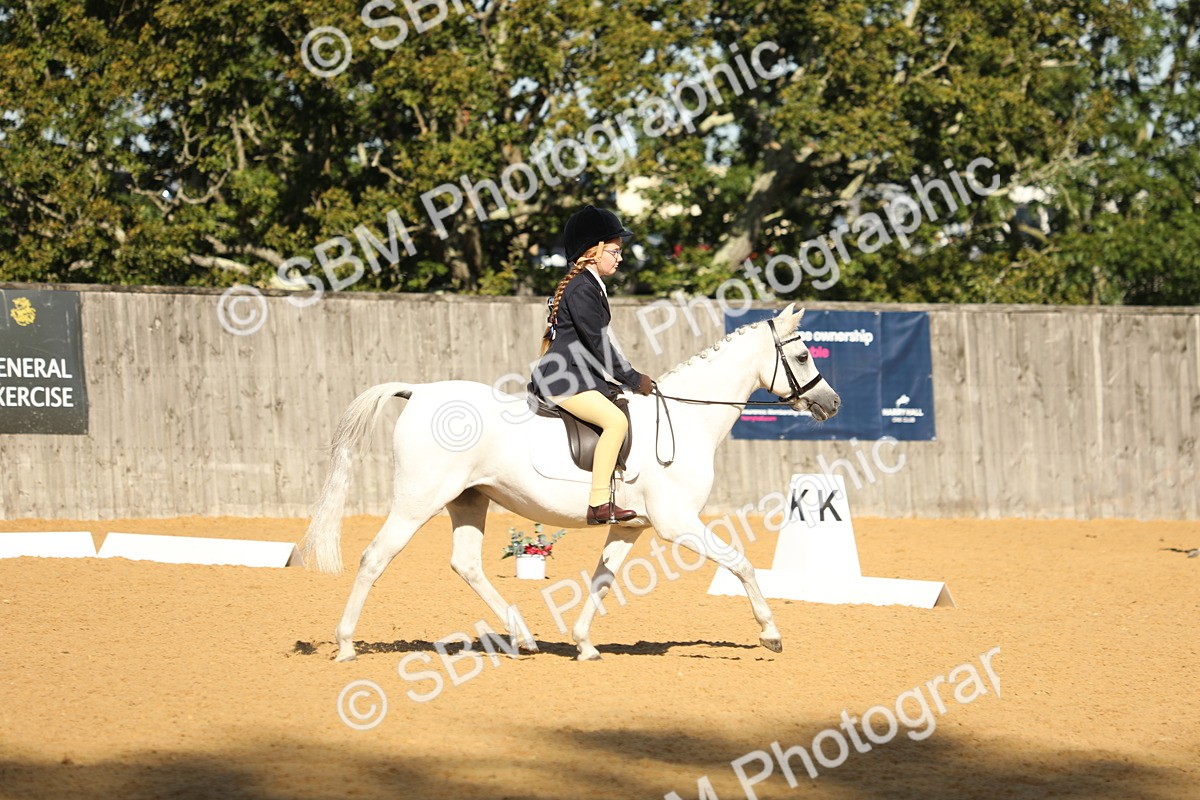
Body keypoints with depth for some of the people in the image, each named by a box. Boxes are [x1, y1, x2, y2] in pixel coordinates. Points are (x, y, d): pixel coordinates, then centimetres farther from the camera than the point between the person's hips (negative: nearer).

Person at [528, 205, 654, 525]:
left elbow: (595, 344, 23)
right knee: (616, 420, -25)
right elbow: (598, 344, -16)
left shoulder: (590, 285, 18)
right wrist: (633, 380, -10)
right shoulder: (582, 289, -14)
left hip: (580, 377, 11)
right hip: (560, 379, -11)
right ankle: (599, 504, -29)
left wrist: (631, 379, 17)